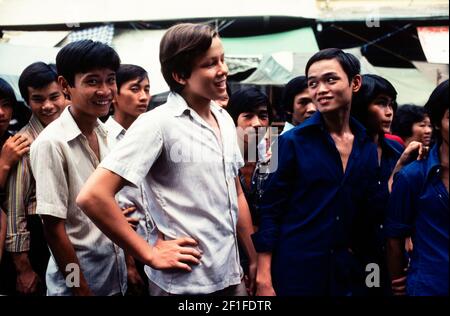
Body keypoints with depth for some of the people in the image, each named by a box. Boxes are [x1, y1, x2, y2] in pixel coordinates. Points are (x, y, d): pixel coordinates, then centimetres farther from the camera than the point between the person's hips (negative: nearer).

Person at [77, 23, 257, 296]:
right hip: (185, 283, -6)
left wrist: (256, 261, 13)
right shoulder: (158, 124, -15)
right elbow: (93, 196, -21)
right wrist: (151, 255, -16)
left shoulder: (225, 120, 6)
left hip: (231, 276, 6)